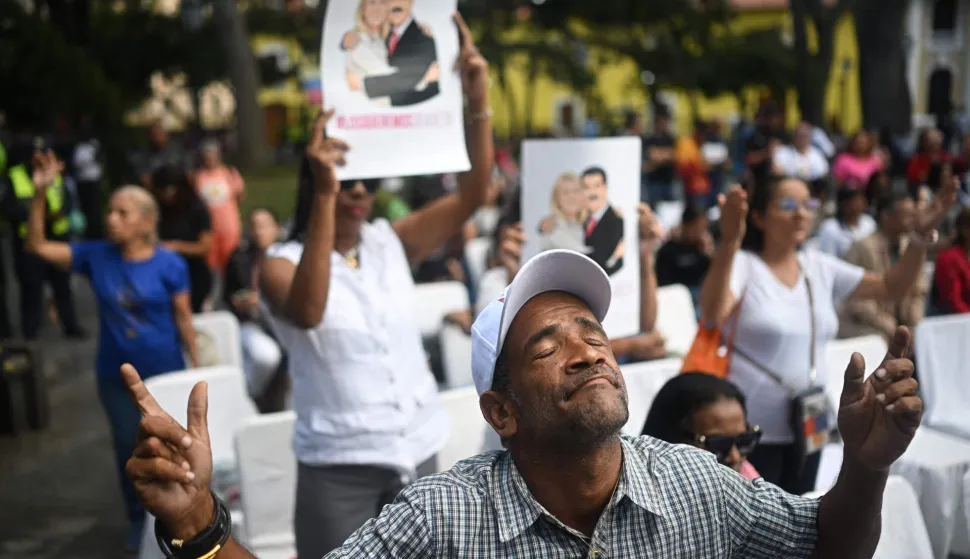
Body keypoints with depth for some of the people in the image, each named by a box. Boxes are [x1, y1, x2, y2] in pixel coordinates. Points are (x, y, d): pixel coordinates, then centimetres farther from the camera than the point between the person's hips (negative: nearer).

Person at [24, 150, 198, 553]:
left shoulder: (169, 264, -12)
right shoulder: (95, 256, -5)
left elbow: (183, 317, -6)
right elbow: (37, 246, -7)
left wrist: (197, 366, -4)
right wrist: (40, 194, -18)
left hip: (165, 371, -3)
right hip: (116, 375, 3)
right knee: (127, 446, 14)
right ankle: (138, 519, 33)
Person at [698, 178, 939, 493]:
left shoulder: (820, 268, 7)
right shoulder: (743, 265, -11)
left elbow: (893, 287, 11)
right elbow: (712, 314, -31)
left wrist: (923, 234, -3)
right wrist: (729, 242, -44)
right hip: (751, 432, -6)